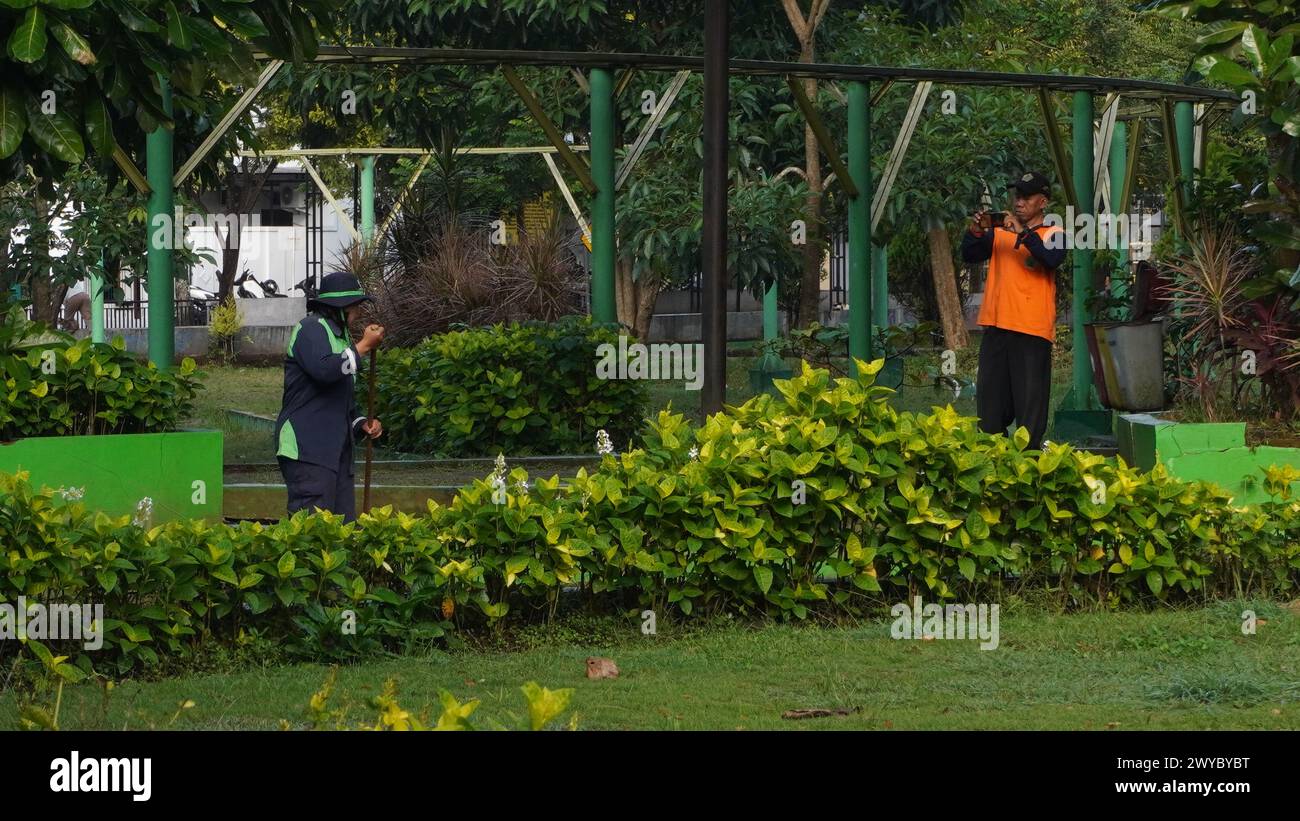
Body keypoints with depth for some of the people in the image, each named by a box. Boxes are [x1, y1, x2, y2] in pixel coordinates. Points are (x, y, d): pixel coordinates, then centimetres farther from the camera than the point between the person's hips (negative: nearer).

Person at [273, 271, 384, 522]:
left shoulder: (339, 336, 25)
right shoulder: (311, 328, -5)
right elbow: (325, 369, -25)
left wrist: (362, 424, 13)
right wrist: (364, 346, -13)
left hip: (336, 449, 10)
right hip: (306, 448, -10)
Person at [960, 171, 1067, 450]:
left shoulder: (1053, 234, 4)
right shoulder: (999, 233, 16)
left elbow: (1052, 259, -16)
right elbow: (969, 255, 6)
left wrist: (1023, 233, -23)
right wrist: (976, 232, -12)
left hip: (1032, 331, -5)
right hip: (996, 327, 5)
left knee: (1030, 405, -7)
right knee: (990, 403, 7)